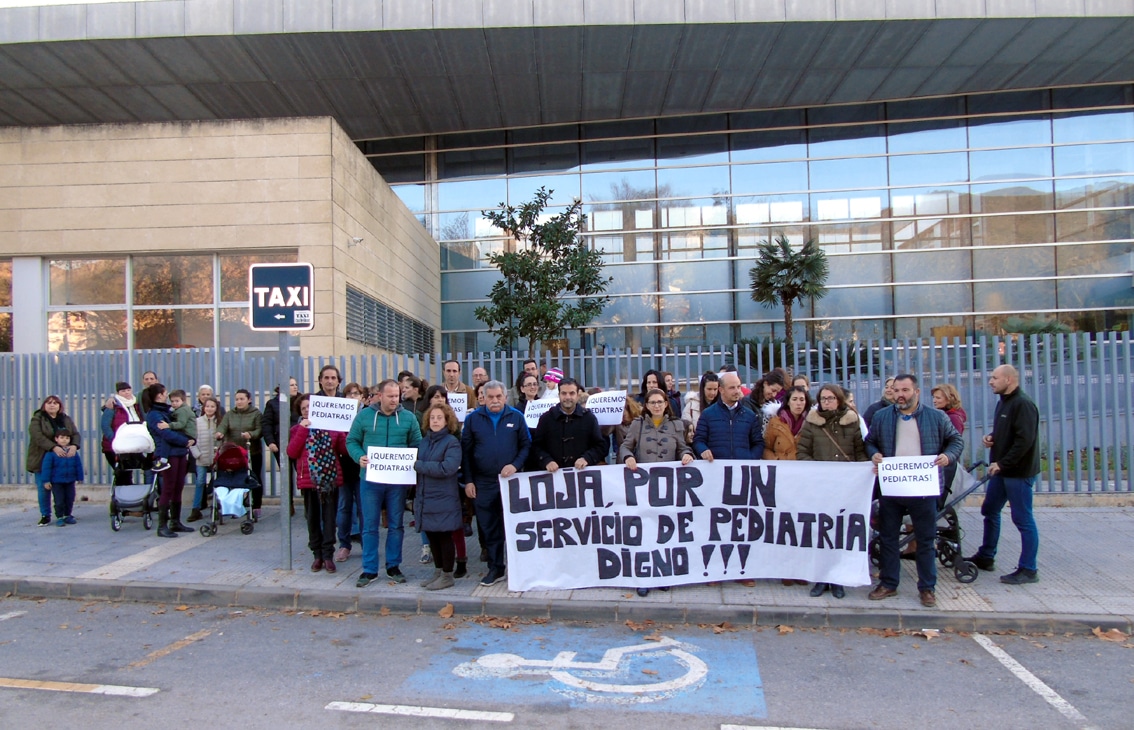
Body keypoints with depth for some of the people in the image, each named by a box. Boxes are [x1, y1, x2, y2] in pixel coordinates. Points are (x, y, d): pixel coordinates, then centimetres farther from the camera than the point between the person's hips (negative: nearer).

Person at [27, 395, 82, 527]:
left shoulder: (66, 419, 11)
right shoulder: (37, 419, -2)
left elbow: (76, 434, 3)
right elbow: (38, 437, -17)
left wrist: (74, 445, -20)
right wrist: (54, 447, -30)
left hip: (62, 460, 3)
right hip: (43, 460, -2)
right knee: (43, 489, 2)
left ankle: (62, 514, 12)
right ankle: (45, 516, 13)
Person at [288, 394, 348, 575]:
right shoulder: (297, 429, 9)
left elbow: (344, 449, 3)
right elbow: (291, 453, -6)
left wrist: (346, 433, -14)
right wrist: (302, 430, -11)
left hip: (331, 478, -1)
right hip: (308, 479, 1)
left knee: (329, 517, 0)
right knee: (313, 517, 7)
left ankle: (328, 555, 6)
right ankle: (317, 554, 16)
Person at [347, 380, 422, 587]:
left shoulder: (408, 417, 2)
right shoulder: (364, 415, 0)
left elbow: (417, 445, 7)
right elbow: (352, 441, 4)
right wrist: (359, 457, -14)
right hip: (370, 479, -1)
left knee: (396, 525, 10)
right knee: (370, 526, 5)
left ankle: (393, 566, 23)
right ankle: (369, 569, 15)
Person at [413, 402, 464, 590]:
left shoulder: (452, 442, -10)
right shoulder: (424, 441, 9)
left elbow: (447, 468, -22)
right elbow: (416, 463, 16)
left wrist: (418, 465, -18)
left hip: (443, 499, -6)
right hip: (425, 497, 6)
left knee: (444, 536, 4)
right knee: (432, 536, 14)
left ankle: (447, 575, 15)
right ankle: (438, 571, 28)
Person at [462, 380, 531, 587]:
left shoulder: (516, 417, 1)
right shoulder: (473, 419, 3)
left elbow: (526, 445, 3)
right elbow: (465, 451, 4)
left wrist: (515, 465, -13)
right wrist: (468, 480, -1)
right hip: (483, 483, 1)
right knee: (489, 529, 8)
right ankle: (495, 569, 19)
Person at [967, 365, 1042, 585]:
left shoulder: (1023, 404, -17)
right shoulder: (1003, 402, 13)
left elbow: (1024, 440, -24)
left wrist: (1002, 464, -22)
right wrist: (991, 437, 4)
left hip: (1019, 472, -10)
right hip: (1001, 470, 10)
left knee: (1023, 519, -2)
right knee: (990, 511, 17)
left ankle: (1028, 570, 8)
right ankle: (985, 558, 30)